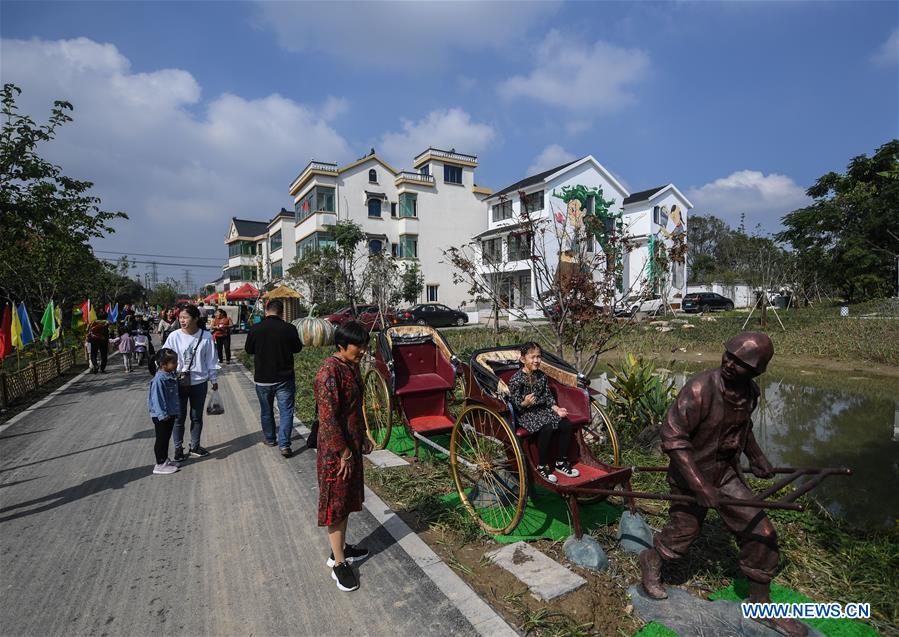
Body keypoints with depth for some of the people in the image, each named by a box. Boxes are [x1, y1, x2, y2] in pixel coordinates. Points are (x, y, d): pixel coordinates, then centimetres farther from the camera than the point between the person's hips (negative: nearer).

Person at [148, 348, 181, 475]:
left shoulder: (171, 375, 6)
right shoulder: (159, 379, -23)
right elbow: (157, 398, -23)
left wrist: (175, 411, 19)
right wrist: (162, 414, -23)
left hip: (171, 414, 9)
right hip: (162, 416, -9)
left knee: (166, 438, 19)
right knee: (161, 439, 2)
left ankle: (165, 460, 31)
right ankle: (160, 465, 12)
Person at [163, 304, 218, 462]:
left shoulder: (206, 337, -7)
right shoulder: (174, 336, -8)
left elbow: (211, 360, 1)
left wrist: (214, 380, 7)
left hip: (199, 383, 1)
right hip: (178, 383, 0)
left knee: (197, 417, 14)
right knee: (179, 417, 9)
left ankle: (194, 446, 31)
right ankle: (178, 448, 26)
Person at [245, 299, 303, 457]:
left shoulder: (255, 329, -10)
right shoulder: (289, 328, -13)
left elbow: (248, 349, 5)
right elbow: (297, 348, 2)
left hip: (262, 378, 2)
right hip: (284, 378, -2)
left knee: (266, 410, 18)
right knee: (286, 411, 4)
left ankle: (269, 438, 34)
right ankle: (284, 444, -3)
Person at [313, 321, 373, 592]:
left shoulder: (352, 366, 5)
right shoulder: (329, 372, -24)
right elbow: (328, 418, -24)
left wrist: (363, 437, 18)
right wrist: (344, 453, -20)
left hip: (352, 443, 9)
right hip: (335, 449, -9)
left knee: (348, 497, 21)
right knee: (336, 503, 5)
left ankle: (340, 548, 38)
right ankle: (339, 564, 19)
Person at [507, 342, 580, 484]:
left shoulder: (542, 376, 8)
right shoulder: (516, 379, -12)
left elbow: (548, 397, 12)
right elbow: (515, 404, -11)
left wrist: (556, 408, -4)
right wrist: (525, 403, -31)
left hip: (543, 409, 7)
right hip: (525, 414, -7)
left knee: (566, 424, -14)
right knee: (547, 428, -31)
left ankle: (561, 462, 4)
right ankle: (542, 467, -13)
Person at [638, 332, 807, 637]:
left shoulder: (749, 392, -5)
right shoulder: (699, 389, -29)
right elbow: (672, 436, -28)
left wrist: (757, 457, 14)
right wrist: (700, 485, -29)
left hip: (727, 473, 6)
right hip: (692, 475, -6)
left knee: (761, 534, 6)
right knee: (681, 535, 8)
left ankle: (761, 605, 27)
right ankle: (651, 559, 41)